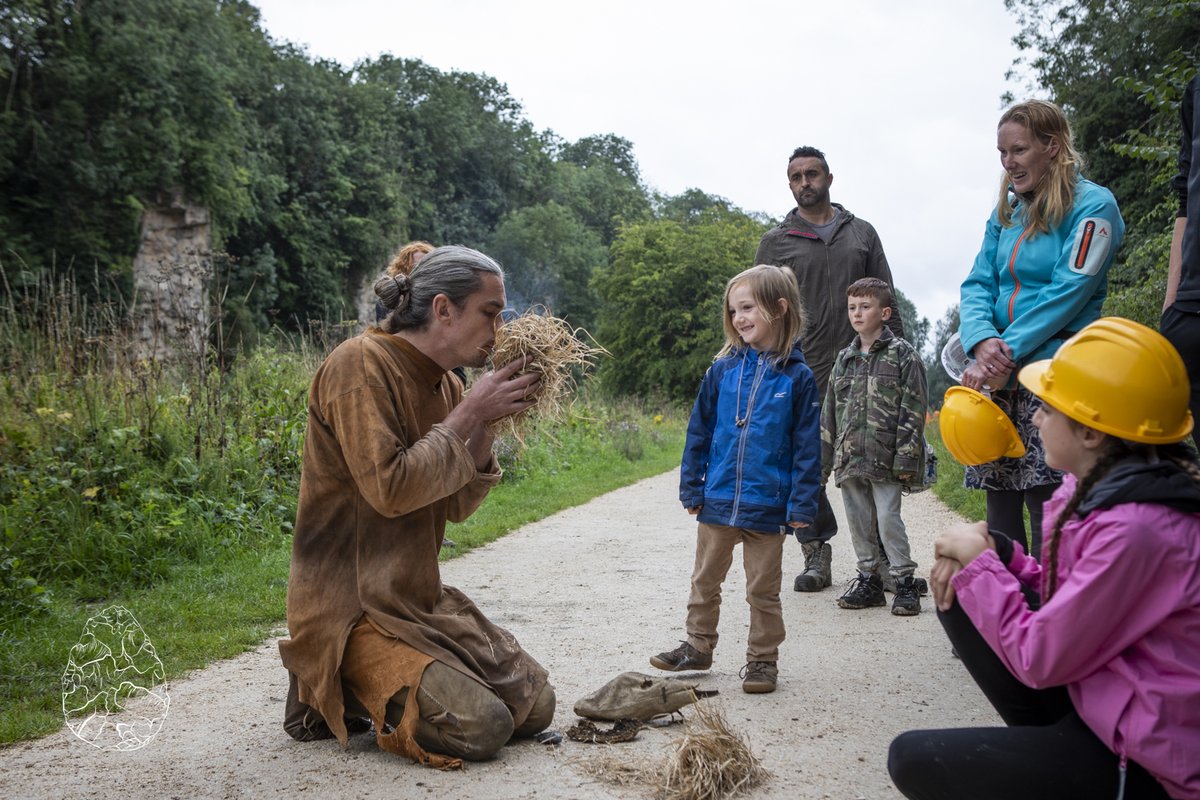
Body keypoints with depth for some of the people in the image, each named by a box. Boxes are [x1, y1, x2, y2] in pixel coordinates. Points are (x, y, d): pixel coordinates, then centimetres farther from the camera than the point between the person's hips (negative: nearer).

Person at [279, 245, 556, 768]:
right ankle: (331, 693, 3)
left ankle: (371, 686, 16)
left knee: (535, 705, 4)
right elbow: (389, 489, -26)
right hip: (353, 606, -8)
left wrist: (485, 428, -6)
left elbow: (456, 506, 8)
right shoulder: (361, 364, -17)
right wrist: (468, 414, -19)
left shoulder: (444, 385, 8)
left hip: (419, 598, 9)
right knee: (481, 727, -18)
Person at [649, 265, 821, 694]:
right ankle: (698, 646, 33)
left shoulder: (797, 377, -6)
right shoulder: (723, 370, 0)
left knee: (763, 589, 10)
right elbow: (699, 431, 5)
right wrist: (691, 488, 3)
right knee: (705, 580, 16)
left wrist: (802, 504, -8)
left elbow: (807, 446, -4)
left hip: (767, 506, -3)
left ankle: (762, 659, 25)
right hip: (718, 499, 3)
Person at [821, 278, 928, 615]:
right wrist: (823, 461, 12)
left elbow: (913, 411, -7)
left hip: (885, 459, -6)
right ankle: (869, 579, 22)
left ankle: (905, 581, 7)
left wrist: (906, 459, -13)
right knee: (858, 521, 10)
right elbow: (829, 414, 16)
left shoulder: (903, 354, -3)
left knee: (888, 518, -6)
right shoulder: (844, 359, 14)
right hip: (849, 458, 6)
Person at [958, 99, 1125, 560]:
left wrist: (1006, 355, -18)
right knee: (999, 501, 9)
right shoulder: (1006, 212, 16)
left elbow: (1066, 293, -13)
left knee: (1047, 505, -9)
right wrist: (983, 341, -12)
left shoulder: (1092, 206, -4)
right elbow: (977, 285, 8)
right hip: (1000, 377, 7)